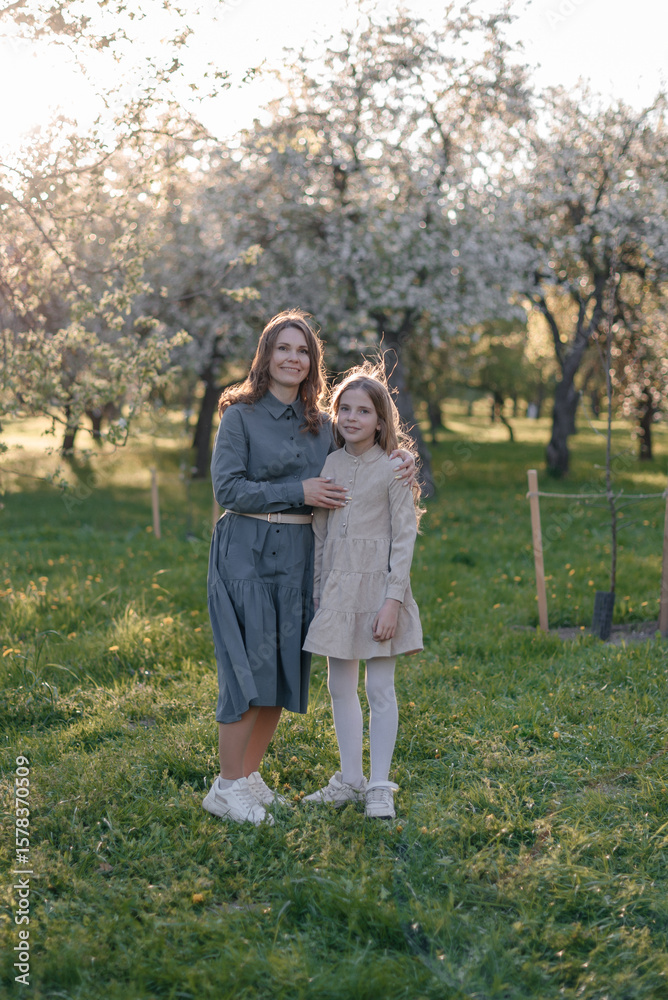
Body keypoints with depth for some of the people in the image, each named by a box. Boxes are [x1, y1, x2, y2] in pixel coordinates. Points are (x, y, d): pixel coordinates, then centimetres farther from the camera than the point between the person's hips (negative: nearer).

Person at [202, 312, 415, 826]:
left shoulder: (320, 424, 12)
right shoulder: (241, 415, -4)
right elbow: (227, 487, -11)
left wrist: (402, 460, 2)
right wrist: (298, 492, -15)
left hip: (298, 553, 6)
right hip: (247, 550, -6)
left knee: (286, 665, 8)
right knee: (250, 665, -7)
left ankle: (251, 775, 21)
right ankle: (227, 787, 3)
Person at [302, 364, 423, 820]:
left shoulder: (393, 470, -7)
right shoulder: (328, 466, 7)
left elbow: (405, 538, -9)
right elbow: (320, 533, 12)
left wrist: (393, 600, -15)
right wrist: (318, 593, 9)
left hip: (377, 587, -5)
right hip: (336, 588, 5)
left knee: (380, 689, 2)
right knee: (340, 687, 10)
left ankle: (380, 787, 10)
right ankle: (351, 780, 22)